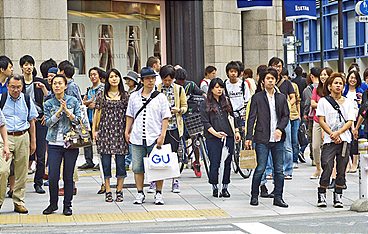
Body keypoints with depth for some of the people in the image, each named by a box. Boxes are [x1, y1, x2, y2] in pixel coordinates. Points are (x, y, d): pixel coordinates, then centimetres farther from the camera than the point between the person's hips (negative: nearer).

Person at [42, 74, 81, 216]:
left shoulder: (73, 101, 4)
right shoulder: (48, 104, 6)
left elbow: (78, 120, -2)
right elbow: (48, 123, -4)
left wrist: (66, 110, -14)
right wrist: (59, 111, -15)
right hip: (54, 144, 1)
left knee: (68, 176, 3)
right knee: (53, 176, -4)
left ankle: (67, 205, 14)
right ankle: (53, 204, 15)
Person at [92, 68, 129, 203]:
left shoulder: (125, 96, 6)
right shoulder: (101, 95, 6)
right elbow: (97, 113, 9)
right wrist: (94, 130, 4)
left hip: (120, 131, 0)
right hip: (105, 130, 0)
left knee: (120, 161, 0)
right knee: (106, 162, 0)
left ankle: (119, 191, 9)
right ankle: (108, 191, 7)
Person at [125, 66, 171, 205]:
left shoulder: (160, 97, 2)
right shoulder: (134, 96, 10)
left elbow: (165, 118, 0)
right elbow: (130, 116, 17)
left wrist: (162, 135, -8)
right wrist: (127, 132, 11)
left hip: (154, 138, -2)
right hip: (137, 138, 2)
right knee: (137, 167, 4)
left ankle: (158, 194, 10)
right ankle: (140, 193, 14)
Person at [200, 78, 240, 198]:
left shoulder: (227, 101, 15)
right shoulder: (205, 104, 2)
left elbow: (232, 117, 22)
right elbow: (205, 122, -4)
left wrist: (236, 131, 15)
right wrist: (215, 133, -15)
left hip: (228, 136, 4)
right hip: (213, 138, -4)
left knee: (227, 163, 3)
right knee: (214, 163, -4)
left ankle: (225, 188, 12)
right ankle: (215, 188, 8)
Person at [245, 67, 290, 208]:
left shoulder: (281, 97, 12)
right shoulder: (257, 97, 2)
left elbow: (286, 115, 11)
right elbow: (251, 118, -1)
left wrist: (280, 129, -7)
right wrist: (248, 137, -7)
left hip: (278, 138, 4)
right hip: (262, 139, -3)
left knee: (279, 169, 4)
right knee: (260, 168, -4)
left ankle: (278, 198, 11)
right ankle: (254, 196, 10)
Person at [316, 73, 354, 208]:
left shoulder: (348, 103, 11)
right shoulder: (323, 101, 5)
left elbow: (350, 122, 3)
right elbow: (321, 121, -1)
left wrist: (338, 133, -13)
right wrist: (332, 135, -11)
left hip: (345, 140, 3)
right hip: (329, 141, -3)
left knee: (341, 170, 4)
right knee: (327, 169, -11)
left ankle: (338, 197, 11)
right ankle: (321, 196, 1)